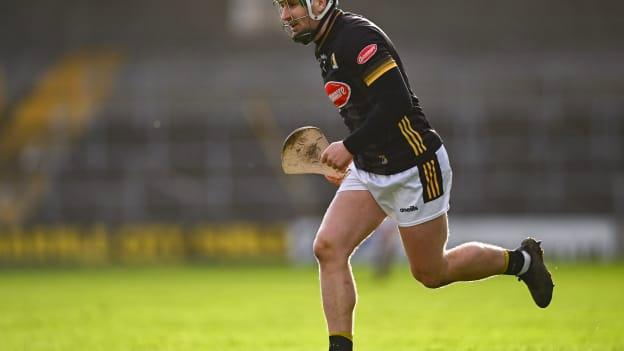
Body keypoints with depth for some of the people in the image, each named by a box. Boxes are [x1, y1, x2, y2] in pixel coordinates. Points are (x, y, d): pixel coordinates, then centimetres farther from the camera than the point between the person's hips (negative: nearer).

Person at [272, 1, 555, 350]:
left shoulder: (356, 36, -20)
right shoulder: (326, 47, 10)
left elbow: (397, 101, -28)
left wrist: (350, 147, -23)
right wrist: (350, 156, 16)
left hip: (415, 168, -9)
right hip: (368, 170, 9)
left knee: (431, 272, 4)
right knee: (328, 248, -9)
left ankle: (521, 260, 27)